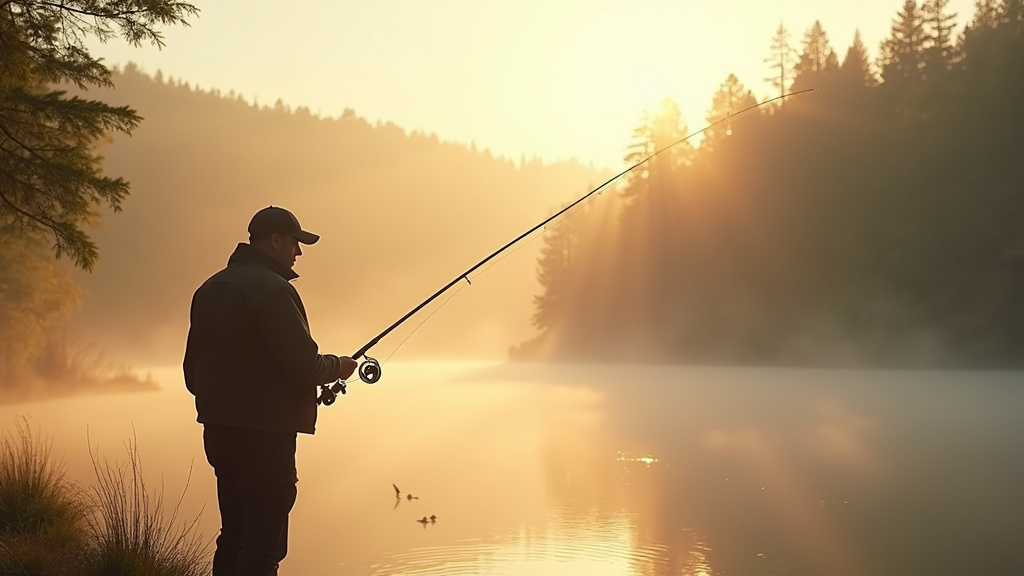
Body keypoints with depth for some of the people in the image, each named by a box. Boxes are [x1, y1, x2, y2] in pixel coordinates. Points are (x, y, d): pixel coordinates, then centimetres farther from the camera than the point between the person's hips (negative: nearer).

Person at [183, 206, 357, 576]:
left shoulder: (209, 290, 13)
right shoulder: (272, 289, -14)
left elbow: (193, 369, 16)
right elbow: (303, 365, -18)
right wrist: (338, 366, 1)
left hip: (218, 430, 9)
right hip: (264, 434, -9)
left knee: (235, 537, 17)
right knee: (263, 545, -6)